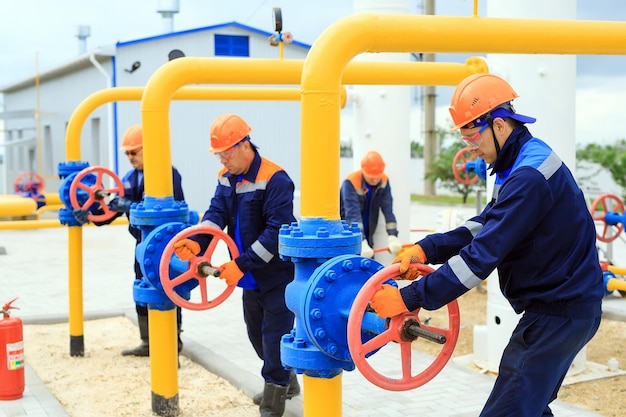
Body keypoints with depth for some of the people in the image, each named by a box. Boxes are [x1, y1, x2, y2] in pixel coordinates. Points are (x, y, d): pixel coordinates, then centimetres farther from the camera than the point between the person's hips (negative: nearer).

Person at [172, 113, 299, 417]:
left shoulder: (275, 179, -22)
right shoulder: (226, 177, 3)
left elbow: (276, 232, -27)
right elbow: (217, 213, -6)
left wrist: (242, 264, -30)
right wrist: (197, 242, -26)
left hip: (278, 274, -8)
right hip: (252, 275, 8)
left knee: (274, 336, -3)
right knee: (257, 333, 19)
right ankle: (286, 383, 39)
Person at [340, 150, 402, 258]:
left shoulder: (384, 181, -7)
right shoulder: (350, 182, -23)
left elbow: (388, 210, -11)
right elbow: (352, 213, -32)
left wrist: (392, 236, -23)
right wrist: (361, 242, -41)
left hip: (367, 236, 5)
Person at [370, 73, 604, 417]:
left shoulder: (529, 177, -24)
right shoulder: (522, 163, 10)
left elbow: (482, 256, -27)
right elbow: (485, 227, 7)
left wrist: (408, 298, -24)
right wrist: (425, 249, -8)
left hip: (559, 313, -10)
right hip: (556, 304, 10)